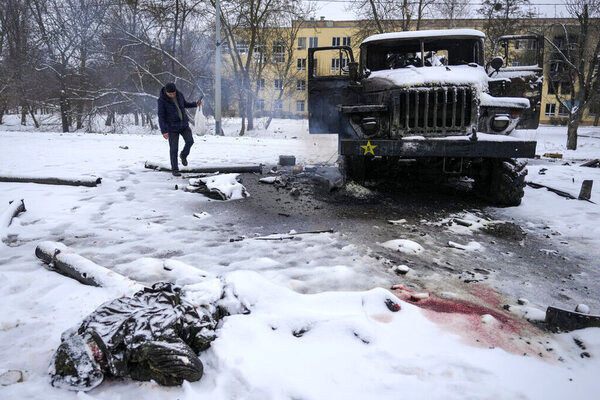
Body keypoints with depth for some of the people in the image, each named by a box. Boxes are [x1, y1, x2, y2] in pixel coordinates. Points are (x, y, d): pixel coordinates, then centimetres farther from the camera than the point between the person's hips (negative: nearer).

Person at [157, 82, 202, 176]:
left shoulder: (179, 94, -3)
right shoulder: (162, 100, -17)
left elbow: (185, 104, 17)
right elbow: (161, 116, -16)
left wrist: (195, 104, 1)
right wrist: (164, 131, -22)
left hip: (183, 123, 4)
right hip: (172, 126, -4)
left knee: (190, 141, -12)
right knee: (174, 148, -3)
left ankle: (184, 155, 19)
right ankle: (174, 169, 11)